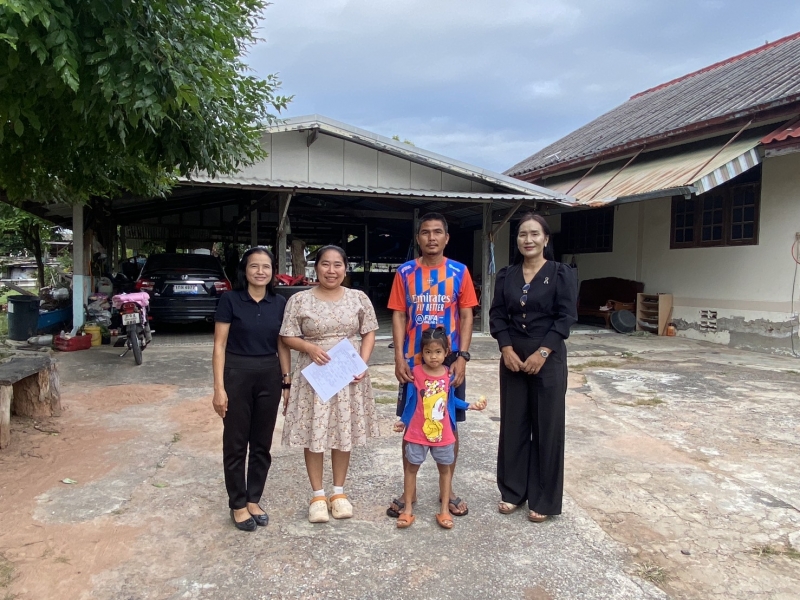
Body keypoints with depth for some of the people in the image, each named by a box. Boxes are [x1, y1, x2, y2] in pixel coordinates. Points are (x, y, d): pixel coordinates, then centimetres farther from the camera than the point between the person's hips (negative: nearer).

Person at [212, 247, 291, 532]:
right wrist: (219, 387, -12)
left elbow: (282, 346, 9)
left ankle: (253, 500, 28)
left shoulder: (279, 304, 4)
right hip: (236, 374, -3)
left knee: (262, 443, 12)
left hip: (269, 377, 4)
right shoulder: (230, 300, -7)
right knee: (236, 443, 7)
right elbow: (219, 346, -7)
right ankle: (238, 505, 22)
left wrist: (287, 382, 5)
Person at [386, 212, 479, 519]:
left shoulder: (459, 272, 0)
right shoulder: (405, 272, 1)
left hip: (449, 362, 0)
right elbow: (398, 316, 0)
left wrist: (462, 357, -10)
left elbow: (466, 316, 0)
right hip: (413, 362, 0)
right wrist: (399, 358, -9)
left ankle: (448, 489, 25)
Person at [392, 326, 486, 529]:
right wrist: (403, 421, 4)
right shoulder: (416, 373, -12)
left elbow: (451, 399, 7)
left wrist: (470, 405, -1)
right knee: (411, 467, 10)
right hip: (418, 432, -2)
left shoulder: (449, 374, -6)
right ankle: (408, 508, 25)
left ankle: (444, 509, 27)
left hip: (443, 433, 2)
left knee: (444, 468, 13)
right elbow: (411, 401, -2)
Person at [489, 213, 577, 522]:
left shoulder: (561, 273, -3)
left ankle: (543, 499, 17)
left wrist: (542, 352, -16)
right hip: (512, 358, 3)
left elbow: (566, 316, -9)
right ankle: (512, 491, 24)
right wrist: (507, 349, -10)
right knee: (513, 423, 9)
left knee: (547, 426, 3)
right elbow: (497, 315, 4)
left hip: (549, 359, -3)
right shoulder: (506, 275, 7)